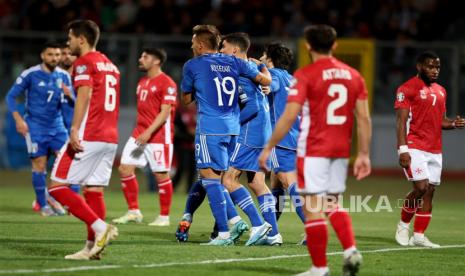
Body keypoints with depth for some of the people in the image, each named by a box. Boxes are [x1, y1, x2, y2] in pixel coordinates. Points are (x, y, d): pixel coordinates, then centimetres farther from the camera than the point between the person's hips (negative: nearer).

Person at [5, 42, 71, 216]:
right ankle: (43, 205, 9)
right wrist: (18, 119, -13)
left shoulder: (64, 76, 4)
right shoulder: (30, 74, -8)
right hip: (35, 127, -4)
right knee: (39, 165, -3)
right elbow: (11, 96, -4)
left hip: (56, 125, 4)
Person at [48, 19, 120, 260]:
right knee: (93, 190, 8)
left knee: (57, 186, -5)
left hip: (87, 138, -8)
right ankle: (92, 247, 2)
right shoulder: (110, 66, 21)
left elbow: (84, 95, -19)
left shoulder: (84, 63, -5)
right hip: (110, 138, 8)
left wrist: (75, 129, -28)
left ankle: (100, 227, -17)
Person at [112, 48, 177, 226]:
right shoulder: (142, 82, 16)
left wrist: (149, 132, -25)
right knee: (124, 169, -1)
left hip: (159, 136, -8)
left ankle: (164, 217, 9)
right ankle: (134, 212, 8)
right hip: (139, 133, 8)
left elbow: (165, 112, -17)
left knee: (161, 175, -2)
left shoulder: (167, 83, -11)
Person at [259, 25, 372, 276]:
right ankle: (351, 251, 0)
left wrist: (269, 148, -5)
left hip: (313, 151, -6)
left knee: (313, 208, 0)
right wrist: (364, 154, 10)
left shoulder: (305, 75, -8)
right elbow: (364, 118, 6)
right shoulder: (353, 75, 8)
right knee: (332, 204, 19)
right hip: (341, 151, 6)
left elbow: (289, 116, -12)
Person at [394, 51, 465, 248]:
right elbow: (401, 121, -11)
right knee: (421, 187, -16)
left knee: (430, 191, 3)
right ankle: (404, 225, 6)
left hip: (435, 150, 7)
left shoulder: (440, 91, 16)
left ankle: (418, 236, 8)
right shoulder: (408, 88, -6)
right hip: (414, 148, -7)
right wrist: (403, 149, -18)